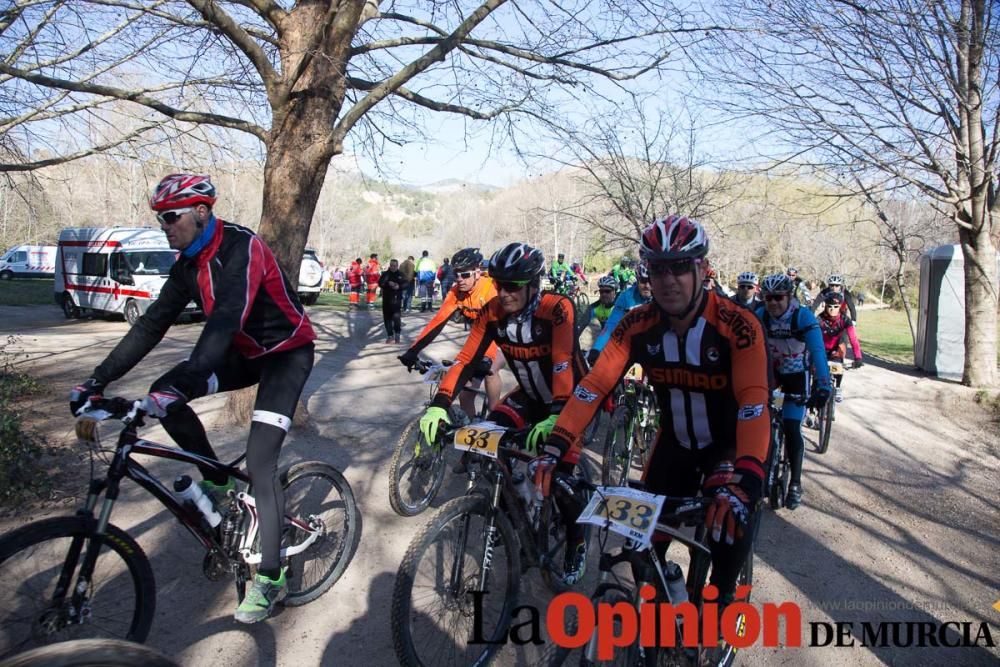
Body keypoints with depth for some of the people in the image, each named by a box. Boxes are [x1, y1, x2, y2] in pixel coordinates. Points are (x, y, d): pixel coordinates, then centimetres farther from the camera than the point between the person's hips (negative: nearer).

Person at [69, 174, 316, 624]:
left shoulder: (240, 248, -26)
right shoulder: (188, 262, -1)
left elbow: (224, 322, -39)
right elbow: (153, 323, -1)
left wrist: (187, 380, -49)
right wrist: (97, 380, -6)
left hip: (287, 351, -8)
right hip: (244, 351, 8)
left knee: (259, 463, -16)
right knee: (164, 393, -10)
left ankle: (270, 578, -3)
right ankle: (217, 483, 10)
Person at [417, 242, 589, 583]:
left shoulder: (557, 309, -29)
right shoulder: (493, 312, -16)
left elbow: (563, 364, -40)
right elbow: (466, 360, -21)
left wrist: (556, 418, -54)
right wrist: (438, 405, -34)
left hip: (571, 399, -4)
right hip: (530, 397, 5)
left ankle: (576, 541, 12)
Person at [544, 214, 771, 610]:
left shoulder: (738, 326, -28)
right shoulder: (637, 325, -18)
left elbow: (754, 403, -37)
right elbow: (594, 384, -23)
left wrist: (745, 480, -50)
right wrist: (556, 446, -36)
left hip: (730, 442, -3)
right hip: (675, 441, 3)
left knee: (730, 517, -22)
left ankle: (722, 594, 9)